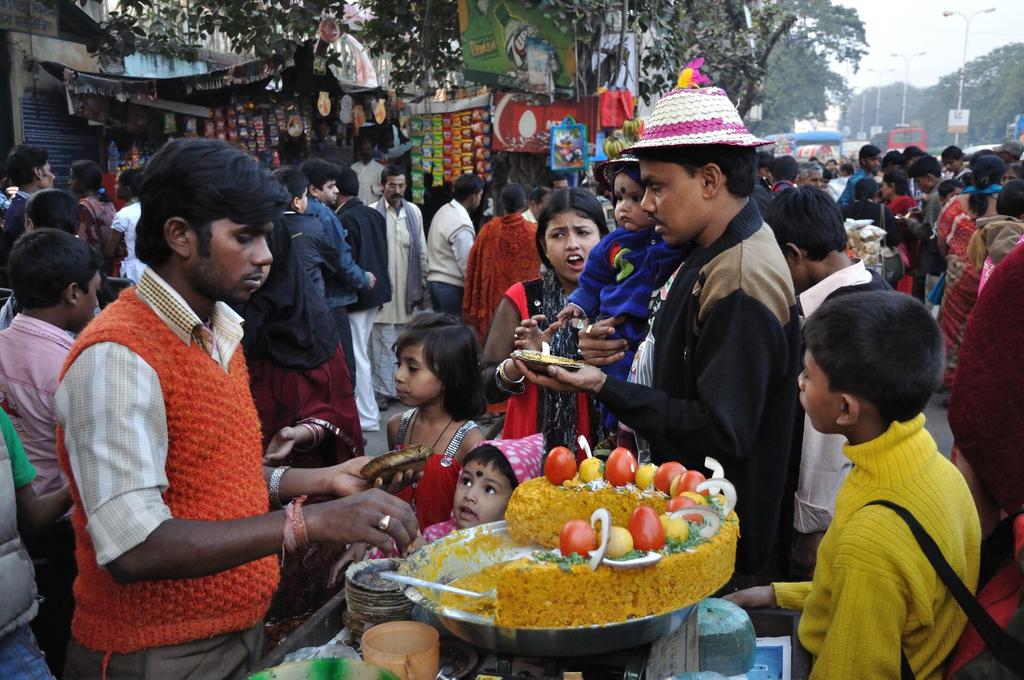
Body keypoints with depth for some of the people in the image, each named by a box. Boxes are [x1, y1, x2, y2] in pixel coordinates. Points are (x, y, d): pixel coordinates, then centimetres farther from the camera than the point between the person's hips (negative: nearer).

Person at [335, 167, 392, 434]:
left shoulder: (344, 219, -17)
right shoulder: (375, 215, 8)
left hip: (356, 295, -9)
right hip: (377, 291, 9)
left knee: (357, 354, -1)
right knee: (361, 350, 19)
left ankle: (368, 417, 4)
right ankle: (363, 408, 27)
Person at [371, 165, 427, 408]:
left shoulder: (414, 211, 9)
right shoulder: (372, 213, -6)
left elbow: (422, 251, 13)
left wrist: (424, 285, 11)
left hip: (409, 289, 4)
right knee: (383, 342, -1)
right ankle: (383, 390, 7)